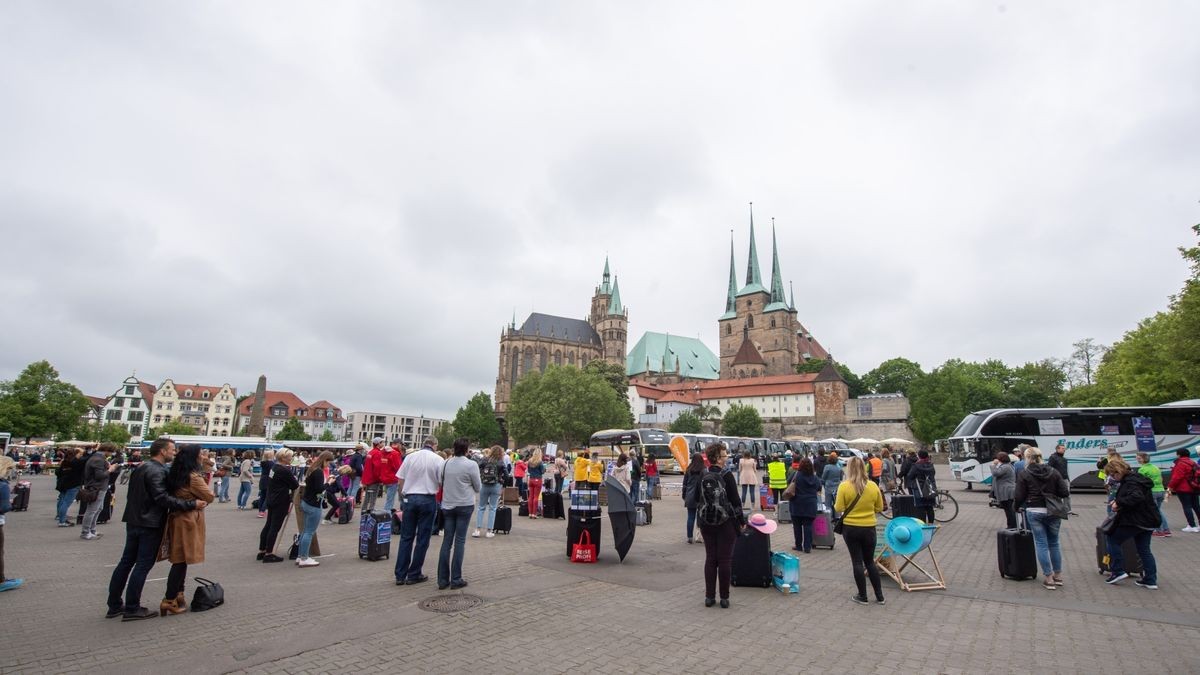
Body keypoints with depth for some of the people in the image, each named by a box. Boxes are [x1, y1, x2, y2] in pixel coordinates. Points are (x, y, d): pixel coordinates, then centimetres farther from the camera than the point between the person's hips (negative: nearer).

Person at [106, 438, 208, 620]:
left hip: (134, 521, 9)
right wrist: (192, 504, -28)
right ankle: (132, 609, 5)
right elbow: (163, 498, -28)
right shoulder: (156, 471, -20)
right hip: (150, 524, -9)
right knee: (143, 565, -1)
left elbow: (134, 494, 19)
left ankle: (114, 605, 23)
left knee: (127, 561, 15)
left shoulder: (141, 467, 11)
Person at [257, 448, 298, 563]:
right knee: (275, 527, -2)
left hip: (271, 500, 10)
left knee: (268, 525, 16)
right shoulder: (285, 471, -21)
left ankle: (261, 551, 25)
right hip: (281, 502, -9)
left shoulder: (274, 466, 6)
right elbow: (295, 485, -13)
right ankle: (268, 554, 3)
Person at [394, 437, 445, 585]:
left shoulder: (410, 457, 1)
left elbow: (400, 480, 4)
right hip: (428, 500, -3)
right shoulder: (438, 460, -7)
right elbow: (442, 483, -7)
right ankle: (414, 575, 13)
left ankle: (400, 575, 13)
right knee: (422, 539, 7)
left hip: (410, 498, 3)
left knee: (406, 537, 11)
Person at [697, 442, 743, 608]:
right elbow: (735, 500, -10)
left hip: (706, 522, 5)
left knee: (710, 559, 11)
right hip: (726, 522, -4)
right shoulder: (726, 475, -13)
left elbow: (697, 500, 7)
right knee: (725, 559, 5)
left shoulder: (702, 476, 1)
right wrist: (741, 521, 0)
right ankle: (724, 597, 11)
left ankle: (709, 596, 15)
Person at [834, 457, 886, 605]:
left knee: (857, 562, 7)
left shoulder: (844, 486, -14)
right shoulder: (873, 486, -6)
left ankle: (862, 596, 15)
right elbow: (879, 508, 5)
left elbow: (838, 509, -12)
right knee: (870, 562, 17)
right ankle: (879, 596, 21)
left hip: (850, 528, -2)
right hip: (869, 529, 3)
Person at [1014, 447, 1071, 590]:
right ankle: (1058, 575, 25)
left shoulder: (1024, 474, -6)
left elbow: (1019, 496, -6)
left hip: (1034, 512, -3)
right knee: (1054, 542, 16)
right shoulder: (1053, 472, 1)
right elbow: (1065, 492, -1)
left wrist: (1015, 506, 13)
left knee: (1041, 543, 4)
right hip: (1053, 512, 3)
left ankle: (1048, 578, 6)